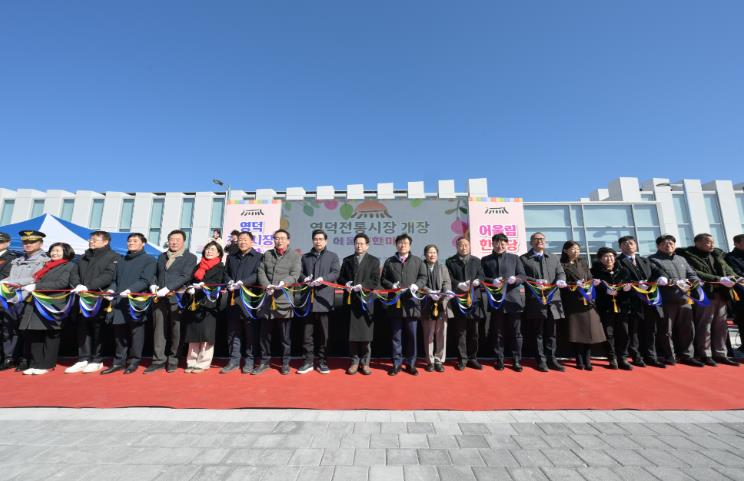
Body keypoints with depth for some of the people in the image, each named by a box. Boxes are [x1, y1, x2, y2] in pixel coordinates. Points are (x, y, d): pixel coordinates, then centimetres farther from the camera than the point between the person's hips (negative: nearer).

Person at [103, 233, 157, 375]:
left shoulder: (149, 260, 2)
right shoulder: (121, 261, 22)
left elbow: (145, 280, -9)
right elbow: (116, 279, 21)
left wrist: (130, 290, -21)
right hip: (119, 301, 6)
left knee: (135, 332, 0)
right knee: (119, 333, 8)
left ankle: (134, 362, 9)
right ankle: (119, 362, 18)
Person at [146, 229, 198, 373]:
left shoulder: (190, 257, 1)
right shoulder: (162, 256, 20)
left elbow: (185, 277, -10)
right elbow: (155, 274, 20)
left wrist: (167, 289, -18)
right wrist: (153, 285, -1)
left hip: (177, 298, -4)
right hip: (159, 298, 5)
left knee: (176, 329, 1)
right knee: (159, 329, 5)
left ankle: (173, 360, 12)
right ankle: (158, 360, 13)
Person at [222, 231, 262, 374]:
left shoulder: (258, 257, 3)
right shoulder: (231, 257, 22)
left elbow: (257, 275, -9)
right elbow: (227, 273, 19)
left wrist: (242, 283, -19)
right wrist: (229, 282, -2)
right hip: (233, 299, 5)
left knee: (250, 331, 1)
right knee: (233, 331, 8)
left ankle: (249, 361, 11)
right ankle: (234, 360, 17)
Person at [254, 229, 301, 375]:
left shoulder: (295, 256, 3)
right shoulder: (267, 255, 16)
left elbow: (295, 275, -8)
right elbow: (261, 272, 8)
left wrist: (284, 283, -27)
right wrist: (266, 285, -11)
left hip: (284, 300, -3)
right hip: (268, 299, 4)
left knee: (285, 335, 5)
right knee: (265, 333, 12)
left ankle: (285, 363, 19)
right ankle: (264, 361, 26)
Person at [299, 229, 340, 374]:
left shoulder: (333, 256, 9)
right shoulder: (305, 257, 18)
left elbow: (335, 273, -4)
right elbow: (300, 273, 13)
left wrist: (323, 279, -20)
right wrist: (305, 279, -9)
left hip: (324, 299, -2)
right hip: (308, 298, 2)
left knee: (323, 332, 4)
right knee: (307, 332, 5)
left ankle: (322, 361, 16)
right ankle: (308, 361, 16)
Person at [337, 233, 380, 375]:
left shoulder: (374, 261, 6)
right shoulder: (347, 260, 15)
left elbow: (375, 281, -2)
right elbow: (340, 277, 13)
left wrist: (362, 285, -17)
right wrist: (345, 284, -8)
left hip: (366, 301, -2)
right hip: (350, 301, 2)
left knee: (366, 333, 2)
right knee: (351, 333, 5)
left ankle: (365, 362, 15)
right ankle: (354, 362, 17)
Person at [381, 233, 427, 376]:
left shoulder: (418, 261, 9)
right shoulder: (389, 261, 9)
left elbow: (423, 277, 5)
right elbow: (383, 279, 9)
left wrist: (416, 285, -15)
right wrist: (392, 286, -11)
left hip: (411, 302, 0)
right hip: (395, 302, 0)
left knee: (411, 335, 6)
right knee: (396, 335, 7)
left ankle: (410, 364, 19)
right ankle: (396, 364, 18)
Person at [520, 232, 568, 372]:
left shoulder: (554, 258, 19)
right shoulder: (523, 259, 4)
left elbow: (561, 273, 9)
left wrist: (560, 280, -13)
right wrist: (535, 281, -20)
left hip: (552, 299, 4)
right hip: (535, 301, -4)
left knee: (551, 332, 10)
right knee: (538, 333, 3)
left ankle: (551, 359, 20)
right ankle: (541, 360, 12)